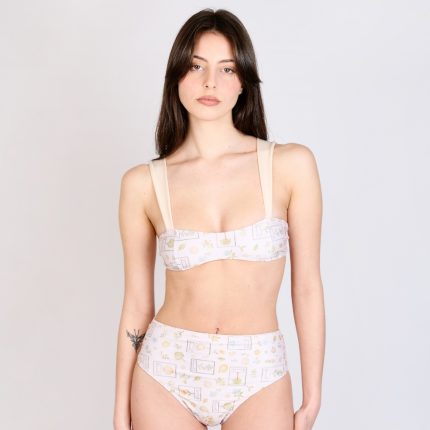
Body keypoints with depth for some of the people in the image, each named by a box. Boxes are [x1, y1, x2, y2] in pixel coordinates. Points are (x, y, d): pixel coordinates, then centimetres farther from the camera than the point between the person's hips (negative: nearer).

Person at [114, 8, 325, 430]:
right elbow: (137, 304, 1)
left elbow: (306, 287, -3)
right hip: (167, 370, 1)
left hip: (258, 377, 0)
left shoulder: (291, 164, -8)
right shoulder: (142, 183, -5)